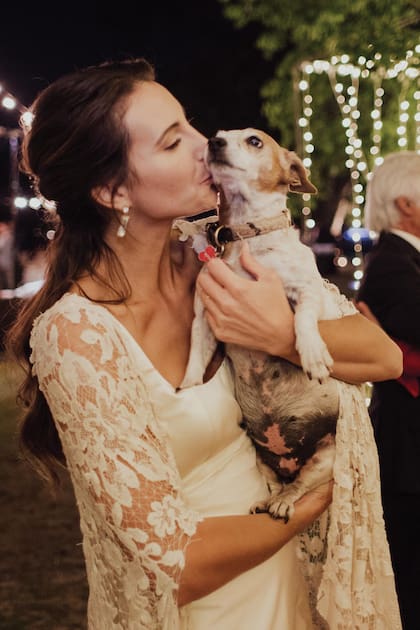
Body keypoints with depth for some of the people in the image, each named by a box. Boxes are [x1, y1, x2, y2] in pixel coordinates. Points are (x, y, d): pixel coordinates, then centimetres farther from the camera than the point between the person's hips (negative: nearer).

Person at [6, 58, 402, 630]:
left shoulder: (203, 264, -8)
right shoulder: (75, 334, -26)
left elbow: (384, 357, -9)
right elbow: (180, 565, -25)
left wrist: (285, 336, -27)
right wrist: (303, 511, -10)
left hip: (278, 581, 6)